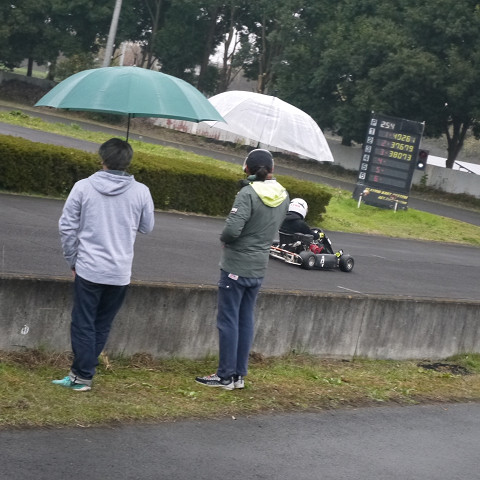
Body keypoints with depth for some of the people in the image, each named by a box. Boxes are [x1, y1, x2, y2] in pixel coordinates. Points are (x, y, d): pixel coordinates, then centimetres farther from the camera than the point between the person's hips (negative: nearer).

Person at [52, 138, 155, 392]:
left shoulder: (83, 187, -7)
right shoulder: (141, 192, -5)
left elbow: (67, 227, -4)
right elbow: (147, 227, 7)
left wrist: (72, 260, 7)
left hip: (88, 269, -2)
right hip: (121, 273, 2)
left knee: (83, 325, 7)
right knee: (102, 326, 13)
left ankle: (83, 375, 7)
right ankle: (80, 372, 16)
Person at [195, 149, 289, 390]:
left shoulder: (248, 194, -19)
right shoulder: (283, 195, 3)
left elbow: (232, 230, -25)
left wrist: (224, 239, -5)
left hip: (235, 267, -7)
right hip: (259, 269, 7)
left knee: (228, 320, 1)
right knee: (245, 320, 13)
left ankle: (225, 376, 5)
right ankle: (239, 375, 17)